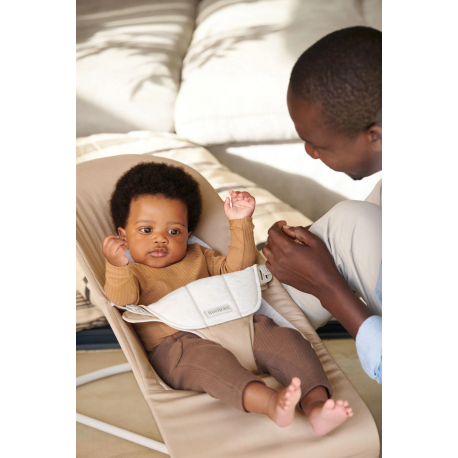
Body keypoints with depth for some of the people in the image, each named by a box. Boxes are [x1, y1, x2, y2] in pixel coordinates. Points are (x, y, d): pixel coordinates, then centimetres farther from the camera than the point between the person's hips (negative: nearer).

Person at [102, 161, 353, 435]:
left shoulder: (198, 257, 33)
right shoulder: (128, 273, 17)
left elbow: (237, 267, 25)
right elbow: (122, 302, -4)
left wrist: (241, 222, 16)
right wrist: (118, 266, -24)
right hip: (176, 344, -5)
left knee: (283, 337, -18)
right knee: (208, 358, -40)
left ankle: (316, 403, -36)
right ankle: (269, 402, -60)